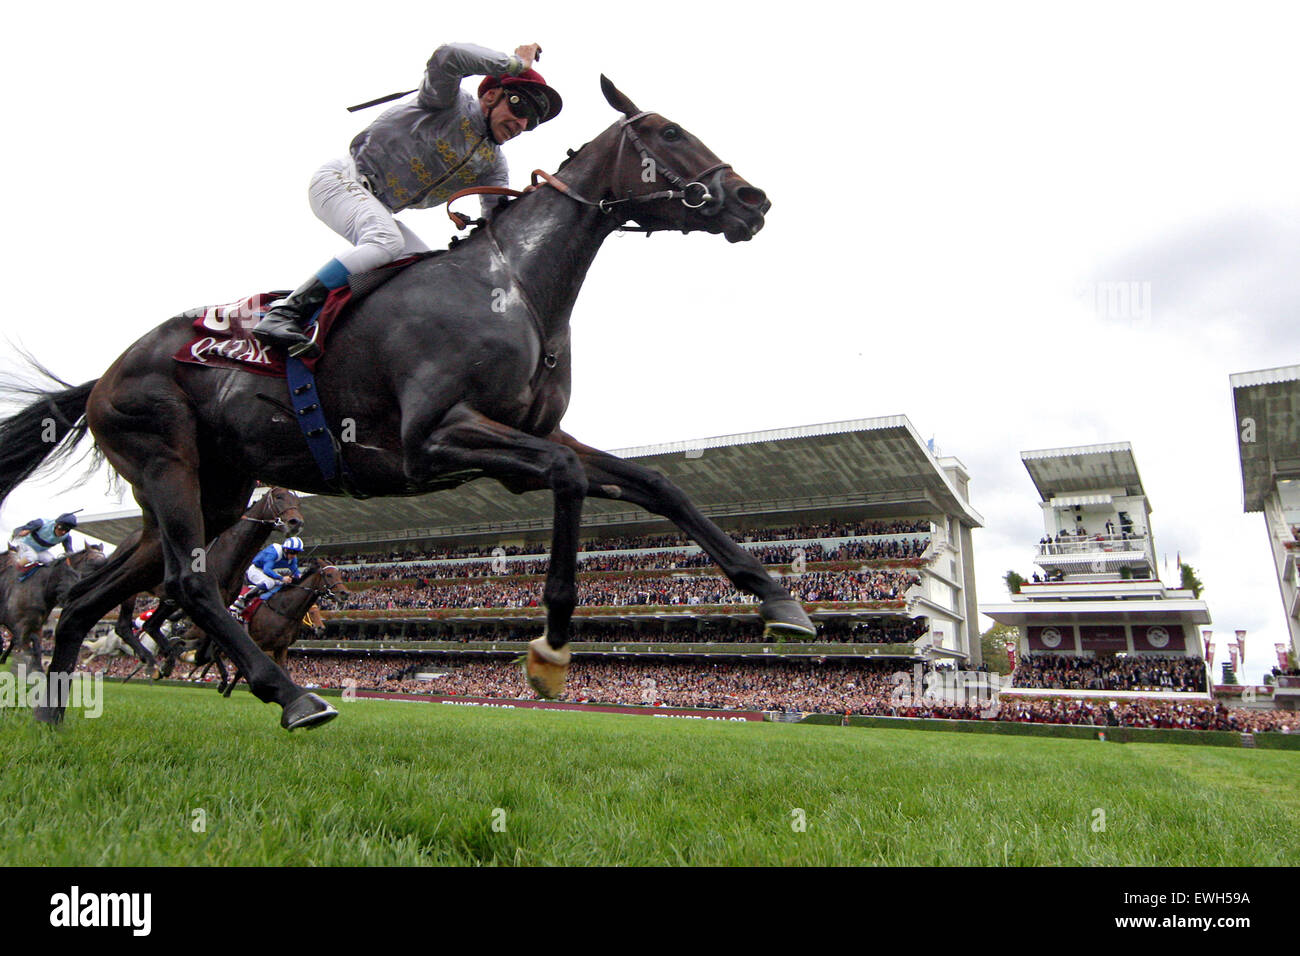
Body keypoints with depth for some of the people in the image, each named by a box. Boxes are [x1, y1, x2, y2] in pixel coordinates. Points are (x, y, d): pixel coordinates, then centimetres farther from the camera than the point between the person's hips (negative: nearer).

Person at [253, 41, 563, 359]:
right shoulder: (450, 102, -9)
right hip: (343, 178, -8)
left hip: (378, 209, 9)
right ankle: (284, 314, -35)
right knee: (388, 243, -33)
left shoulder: (493, 164, 9)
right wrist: (515, 63, -20)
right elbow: (447, 57, -30)